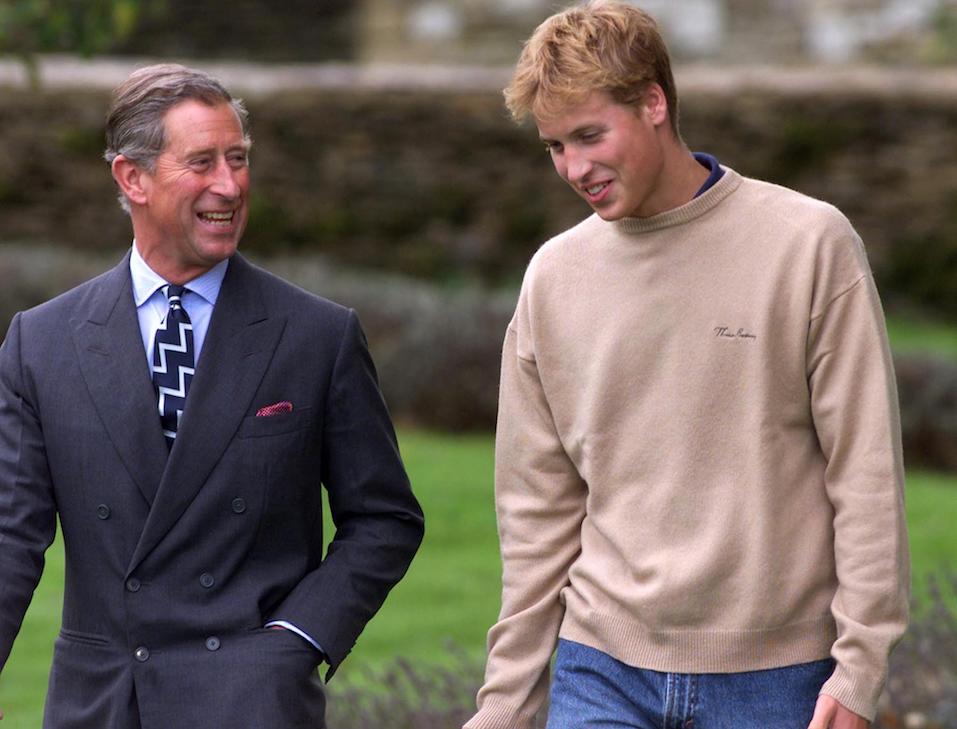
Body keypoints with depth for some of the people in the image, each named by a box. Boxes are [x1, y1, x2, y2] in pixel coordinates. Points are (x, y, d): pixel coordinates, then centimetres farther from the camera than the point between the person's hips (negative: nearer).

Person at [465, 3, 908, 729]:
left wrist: (860, 666, -8)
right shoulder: (554, 276, 6)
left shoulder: (810, 245, -4)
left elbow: (866, 476, -3)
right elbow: (537, 510, 10)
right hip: (605, 670, 3)